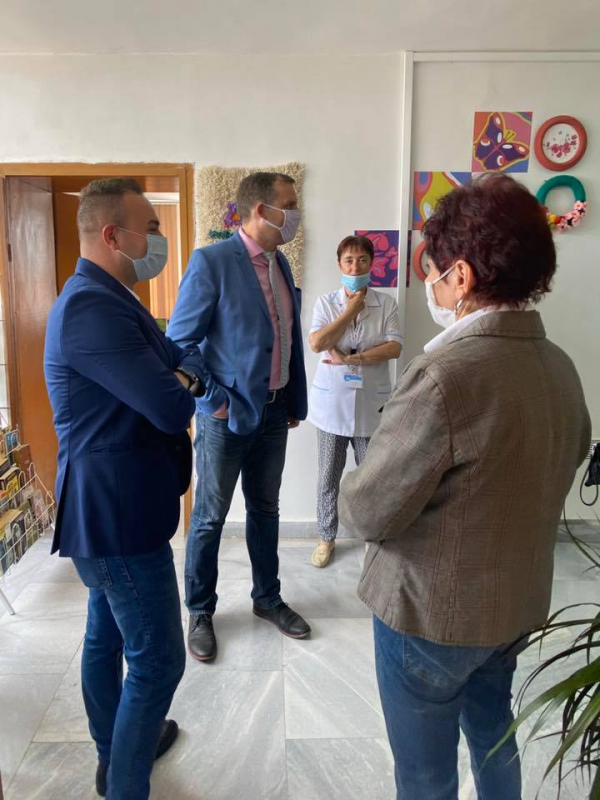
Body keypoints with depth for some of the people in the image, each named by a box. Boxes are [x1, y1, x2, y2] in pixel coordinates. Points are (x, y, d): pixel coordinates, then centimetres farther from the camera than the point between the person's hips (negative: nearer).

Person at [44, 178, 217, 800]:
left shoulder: (107, 300, 12)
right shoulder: (90, 308, -23)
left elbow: (174, 359, 13)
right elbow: (172, 408, -27)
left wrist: (183, 373, -9)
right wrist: (186, 380, -6)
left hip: (109, 507, 11)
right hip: (119, 514, -11)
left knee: (106, 636, 24)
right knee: (156, 659, 2)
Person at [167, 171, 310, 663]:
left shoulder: (280, 263, 8)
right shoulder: (212, 261, -13)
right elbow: (180, 340, -12)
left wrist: (295, 401, 12)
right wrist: (212, 401, -14)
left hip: (274, 409, 7)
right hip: (227, 412, -6)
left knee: (265, 508, 18)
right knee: (210, 517, 8)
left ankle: (267, 598, 36)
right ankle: (200, 612, 27)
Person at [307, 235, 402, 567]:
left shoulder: (386, 303, 1)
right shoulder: (325, 302, 2)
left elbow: (394, 347, -10)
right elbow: (317, 343, -13)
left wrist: (350, 359, -18)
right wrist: (351, 309, -11)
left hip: (371, 404, 0)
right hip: (331, 403, 0)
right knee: (328, 477, 10)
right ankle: (326, 537, 28)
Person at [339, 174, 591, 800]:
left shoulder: (444, 375, -29)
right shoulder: (562, 367, -3)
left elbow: (367, 512, -23)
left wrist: (351, 491, -2)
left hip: (431, 613, -7)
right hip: (519, 603, 7)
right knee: (493, 729, 30)